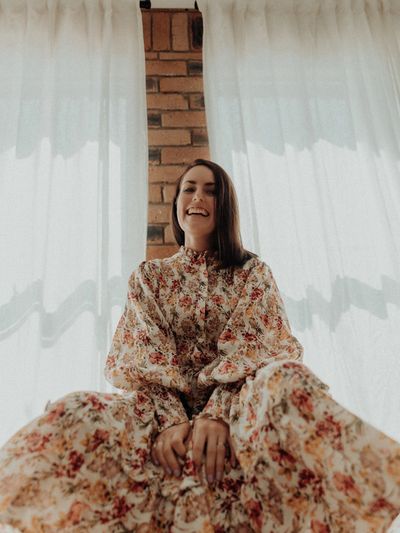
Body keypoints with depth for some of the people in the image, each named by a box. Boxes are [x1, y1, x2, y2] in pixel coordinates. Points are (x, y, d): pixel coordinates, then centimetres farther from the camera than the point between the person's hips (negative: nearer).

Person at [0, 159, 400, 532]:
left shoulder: (254, 273, 12)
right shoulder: (149, 276, 15)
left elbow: (256, 349, -2)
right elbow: (142, 358, 2)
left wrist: (219, 413, -21)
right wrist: (170, 418, -17)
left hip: (240, 403, 0)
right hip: (162, 407, 1)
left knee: (288, 378, -36)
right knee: (71, 417, -28)